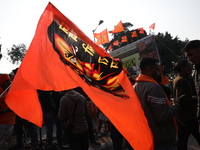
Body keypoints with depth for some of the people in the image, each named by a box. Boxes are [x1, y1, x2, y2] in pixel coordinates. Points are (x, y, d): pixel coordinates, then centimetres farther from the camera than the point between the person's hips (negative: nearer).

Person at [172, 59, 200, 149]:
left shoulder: (176, 80, 14)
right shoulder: (182, 81, -17)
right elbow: (181, 100, -25)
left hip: (181, 117, 10)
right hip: (188, 117, -10)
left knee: (182, 141, 14)